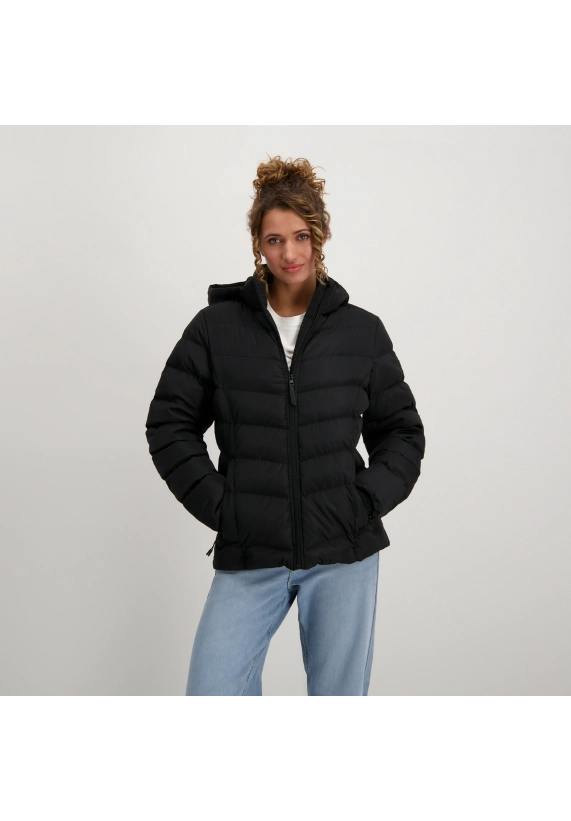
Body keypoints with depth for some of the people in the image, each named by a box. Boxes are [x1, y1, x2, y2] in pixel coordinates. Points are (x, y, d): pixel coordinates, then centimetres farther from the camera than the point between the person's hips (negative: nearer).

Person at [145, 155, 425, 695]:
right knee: (211, 691, -5)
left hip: (344, 553, 1)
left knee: (339, 694, 12)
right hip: (248, 556, 0)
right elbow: (169, 425, 4)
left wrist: (367, 500, -3)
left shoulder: (362, 331, 3)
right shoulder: (217, 327, 0)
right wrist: (217, 505, -4)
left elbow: (403, 431, 11)